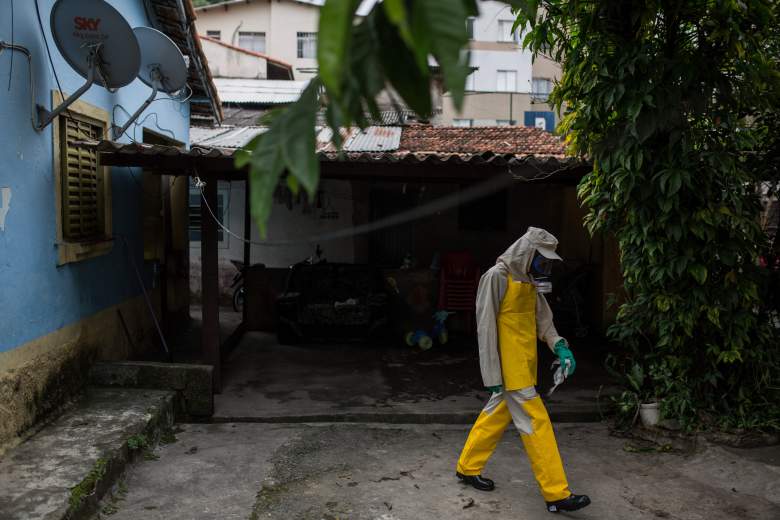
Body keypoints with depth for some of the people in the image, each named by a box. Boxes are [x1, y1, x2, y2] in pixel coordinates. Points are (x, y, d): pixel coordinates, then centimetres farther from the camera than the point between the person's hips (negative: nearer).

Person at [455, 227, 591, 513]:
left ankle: (468, 468, 33)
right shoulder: (496, 277, -15)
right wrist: (493, 375, -16)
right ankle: (556, 494, 4)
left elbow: (543, 319, 15)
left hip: (525, 366, 9)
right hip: (510, 368, -9)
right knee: (536, 424, -5)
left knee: (498, 415, 17)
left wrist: (560, 347, -4)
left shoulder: (529, 280, 11)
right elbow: (486, 328, -16)